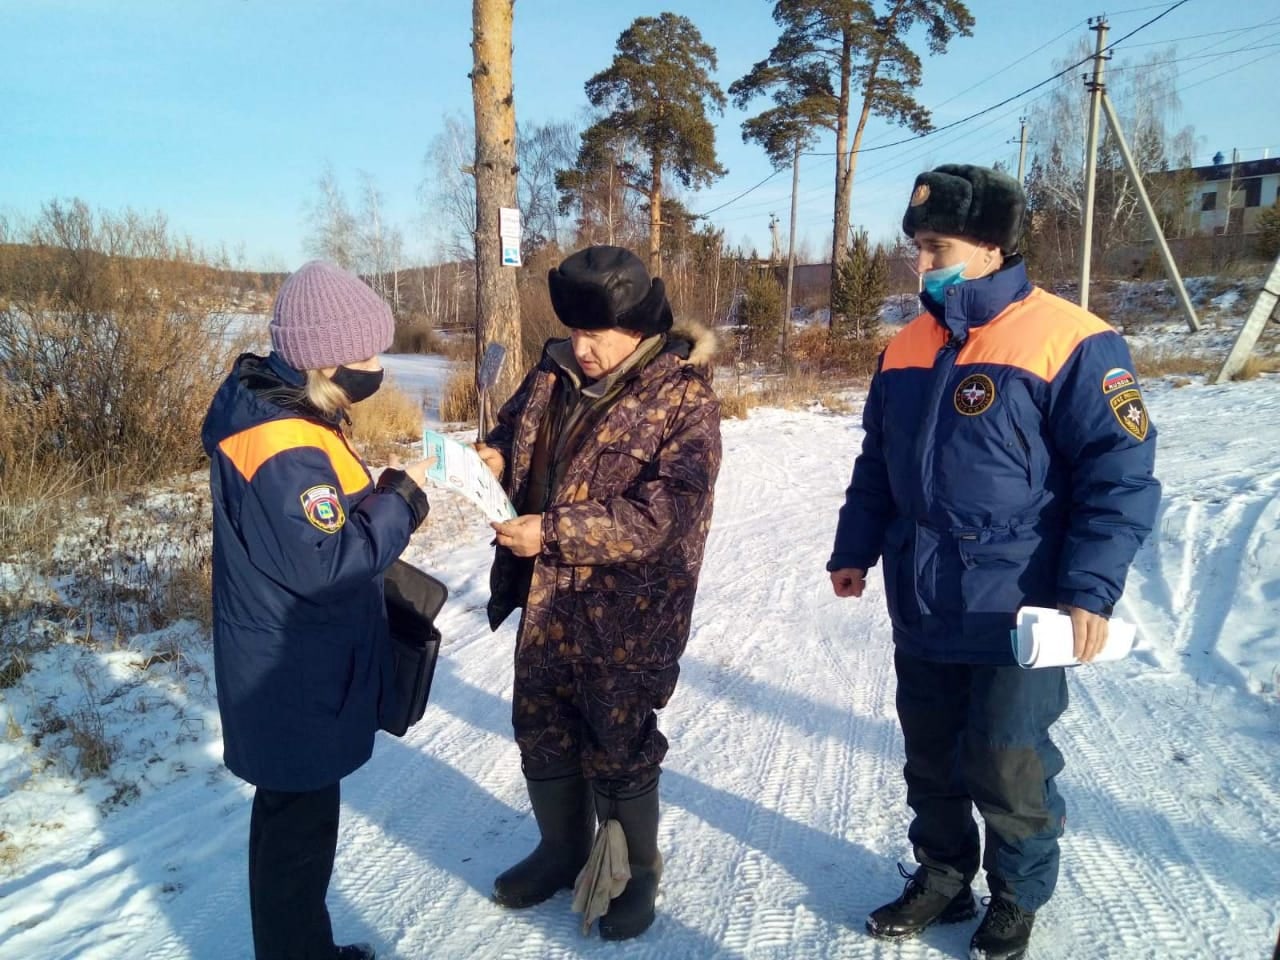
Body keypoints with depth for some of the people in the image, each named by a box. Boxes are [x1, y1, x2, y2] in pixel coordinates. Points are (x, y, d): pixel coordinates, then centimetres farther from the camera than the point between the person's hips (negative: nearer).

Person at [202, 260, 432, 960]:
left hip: (299, 668, 10)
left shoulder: (284, 409, 5)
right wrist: (401, 500, -17)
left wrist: (382, 496, 0)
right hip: (293, 681, -10)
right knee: (299, 823, 7)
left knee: (297, 814, 23)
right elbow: (326, 563, -26)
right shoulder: (281, 446, -27)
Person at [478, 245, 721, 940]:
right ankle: (562, 849, 44)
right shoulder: (554, 372, 3)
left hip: (625, 615, -6)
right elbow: (513, 426, 20)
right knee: (541, 732, 19)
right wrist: (493, 456, -5)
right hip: (545, 601, 6)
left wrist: (554, 531, -27)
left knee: (617, 748, 9)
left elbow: (664, 514, -23)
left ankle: (636, 872, 34)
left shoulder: (684, 398, -15)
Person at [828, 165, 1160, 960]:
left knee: (1007, 769, 8)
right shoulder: (907, 348, 7)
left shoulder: (1069, 343, -14)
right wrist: (855, 550, 16)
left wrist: (1091, 589, -20)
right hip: (921, 611, 6)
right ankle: (942, 879, 39)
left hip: (1015, 617, -6)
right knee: (930, 760, 18)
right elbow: (878, 464, 17)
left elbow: (1121, 474, -14)